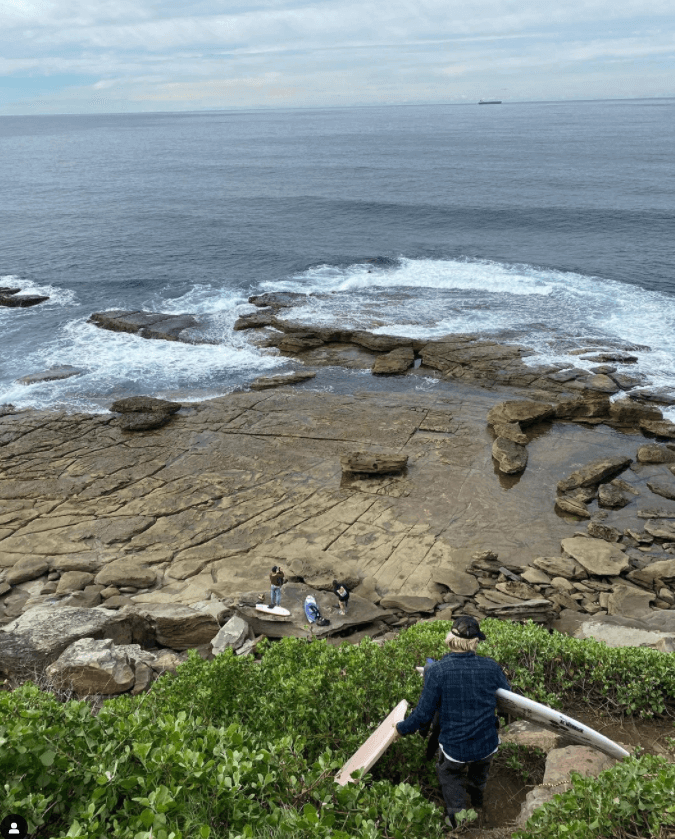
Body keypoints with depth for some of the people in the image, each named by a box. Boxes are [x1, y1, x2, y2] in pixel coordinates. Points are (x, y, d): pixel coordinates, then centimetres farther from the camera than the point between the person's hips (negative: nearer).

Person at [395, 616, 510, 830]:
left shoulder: (436, 672, -22)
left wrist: (401, 728, 2)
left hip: (454, 749, -3)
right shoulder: (491, 667, -15)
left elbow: (424, 714, -15)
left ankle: (456, 814, 31)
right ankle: (477, 795, 63)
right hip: (488, 746, 3)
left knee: (448, 772, 32)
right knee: (481, 764, 38)